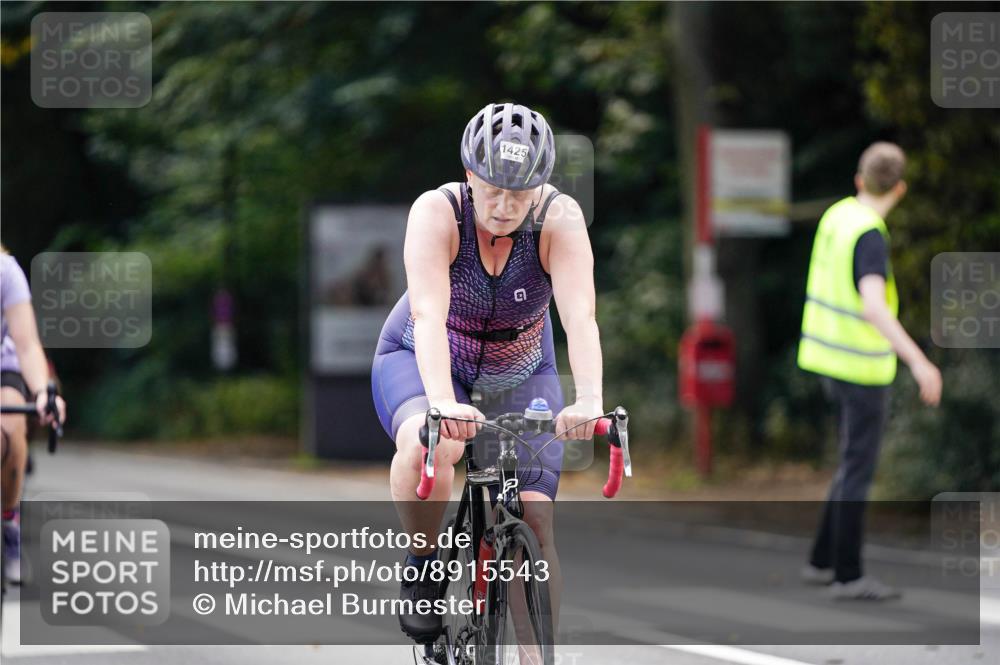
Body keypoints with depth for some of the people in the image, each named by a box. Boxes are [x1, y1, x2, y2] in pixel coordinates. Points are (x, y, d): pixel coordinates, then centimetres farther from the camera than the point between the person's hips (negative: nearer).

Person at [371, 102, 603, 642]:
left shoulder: (560, 219, -25)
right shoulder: (438, 212, -28)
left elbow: (580, 315, -38)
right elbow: (429, 315, -41)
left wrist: (590, 401, -55)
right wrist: (443, 403, -57)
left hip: (520, 375, 2)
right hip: (420, 362, -2)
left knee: (534, 523, -14)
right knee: (429, 447, -36)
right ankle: (422, 569, -11)